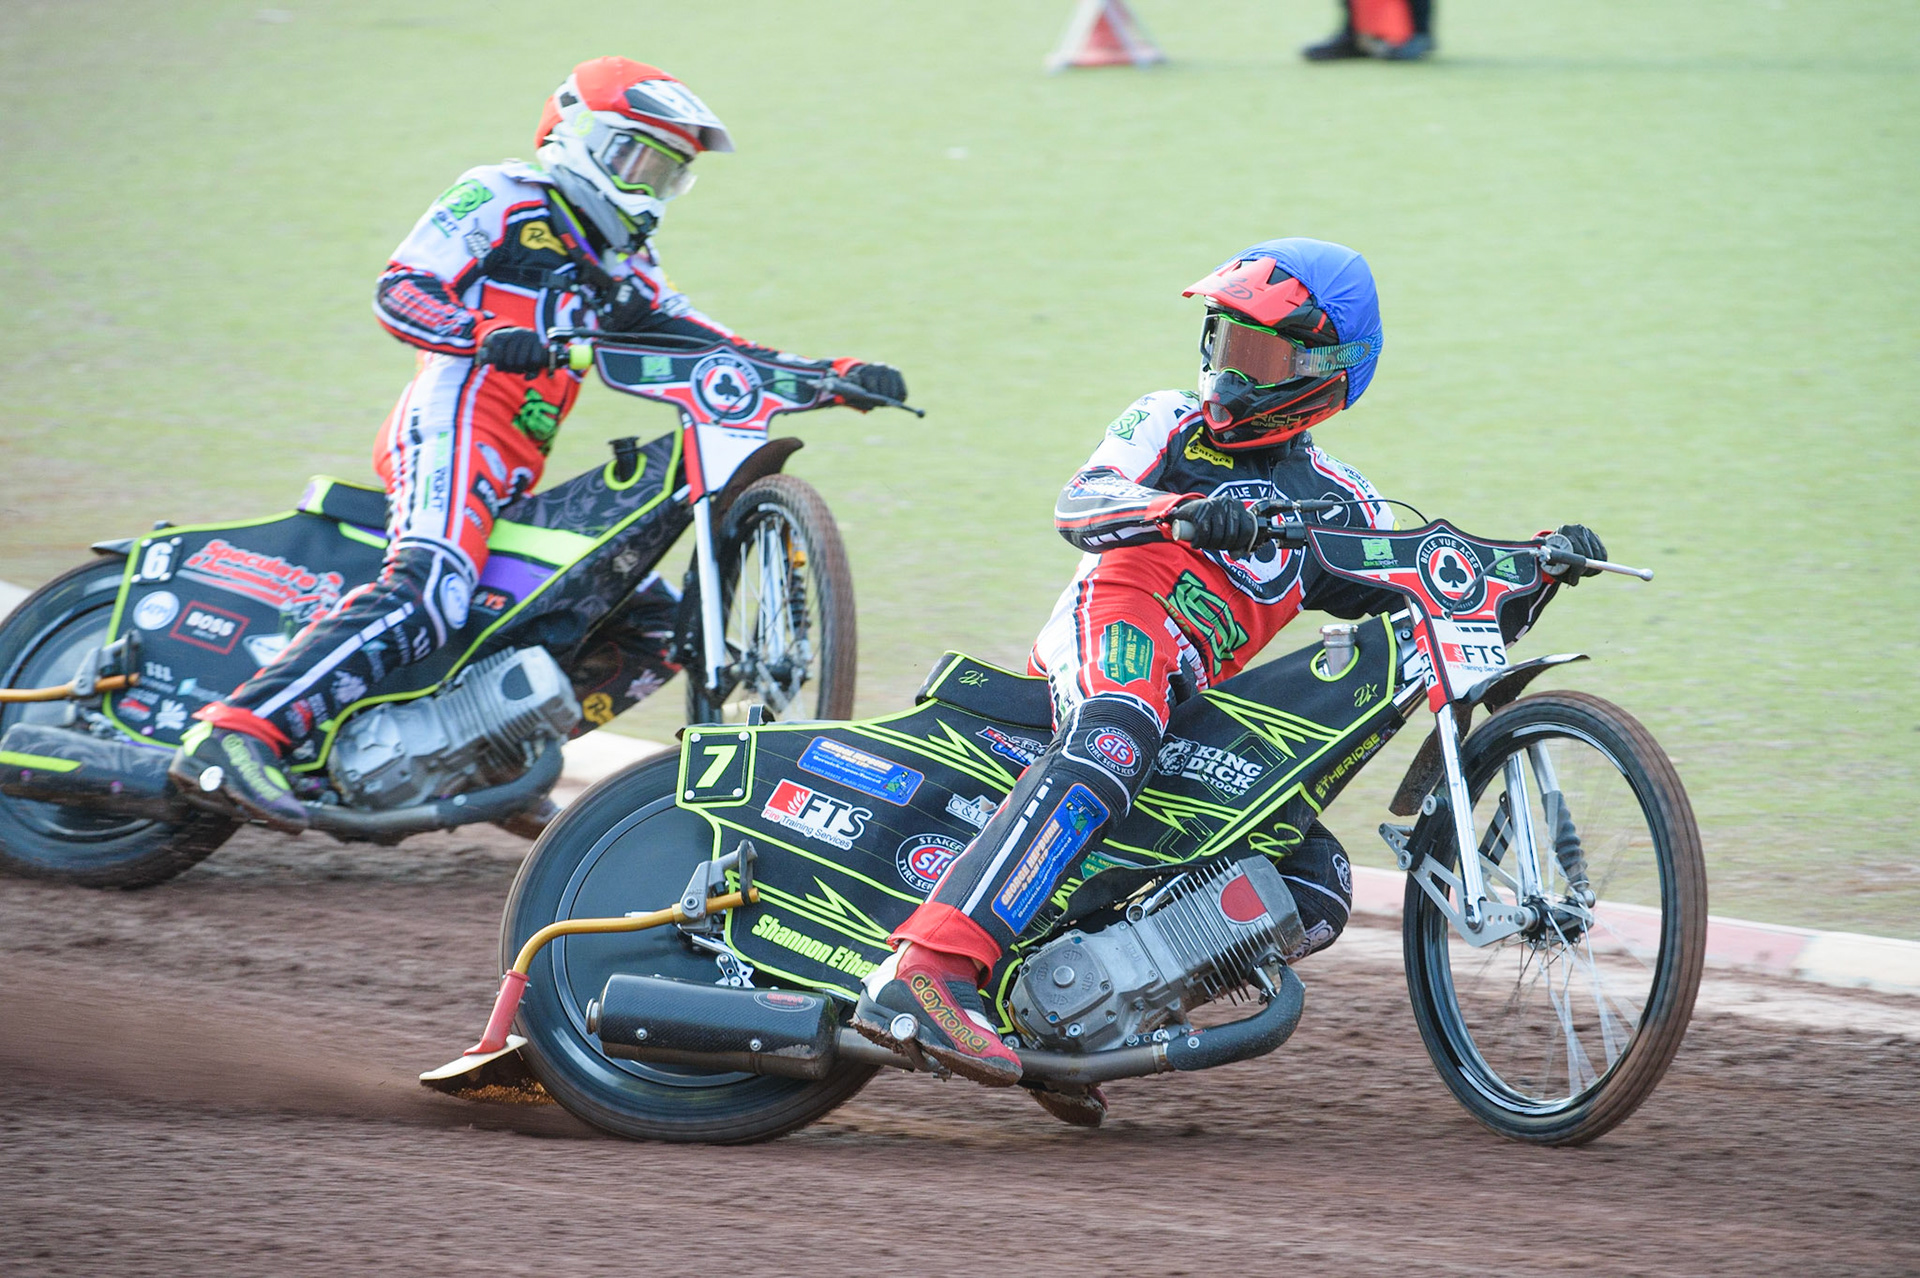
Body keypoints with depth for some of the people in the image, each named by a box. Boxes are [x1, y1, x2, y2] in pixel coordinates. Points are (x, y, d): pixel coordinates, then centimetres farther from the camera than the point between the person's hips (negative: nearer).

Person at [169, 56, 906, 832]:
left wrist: (838, 376, 10)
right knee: (424, 596, -33)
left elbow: (702, 344, 23)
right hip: (452, 425, -9)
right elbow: (400, 289, -8)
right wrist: (487, 335, -28)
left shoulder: (621, 269, 28)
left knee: (658, 622, 9)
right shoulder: (500, 199, 4)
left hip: (519, 478, 9)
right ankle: (231, 737, -44)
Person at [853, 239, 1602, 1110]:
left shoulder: (1333, 502, 25)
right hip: (1119, 622, -6)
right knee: (1111, 749, -39)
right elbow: (1080, 505, -5)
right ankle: (927, 971, -57)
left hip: (1200, 705, 6)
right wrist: (1183, 511, -26)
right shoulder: (1169, 425, 14)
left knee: (1317, 892, -6)